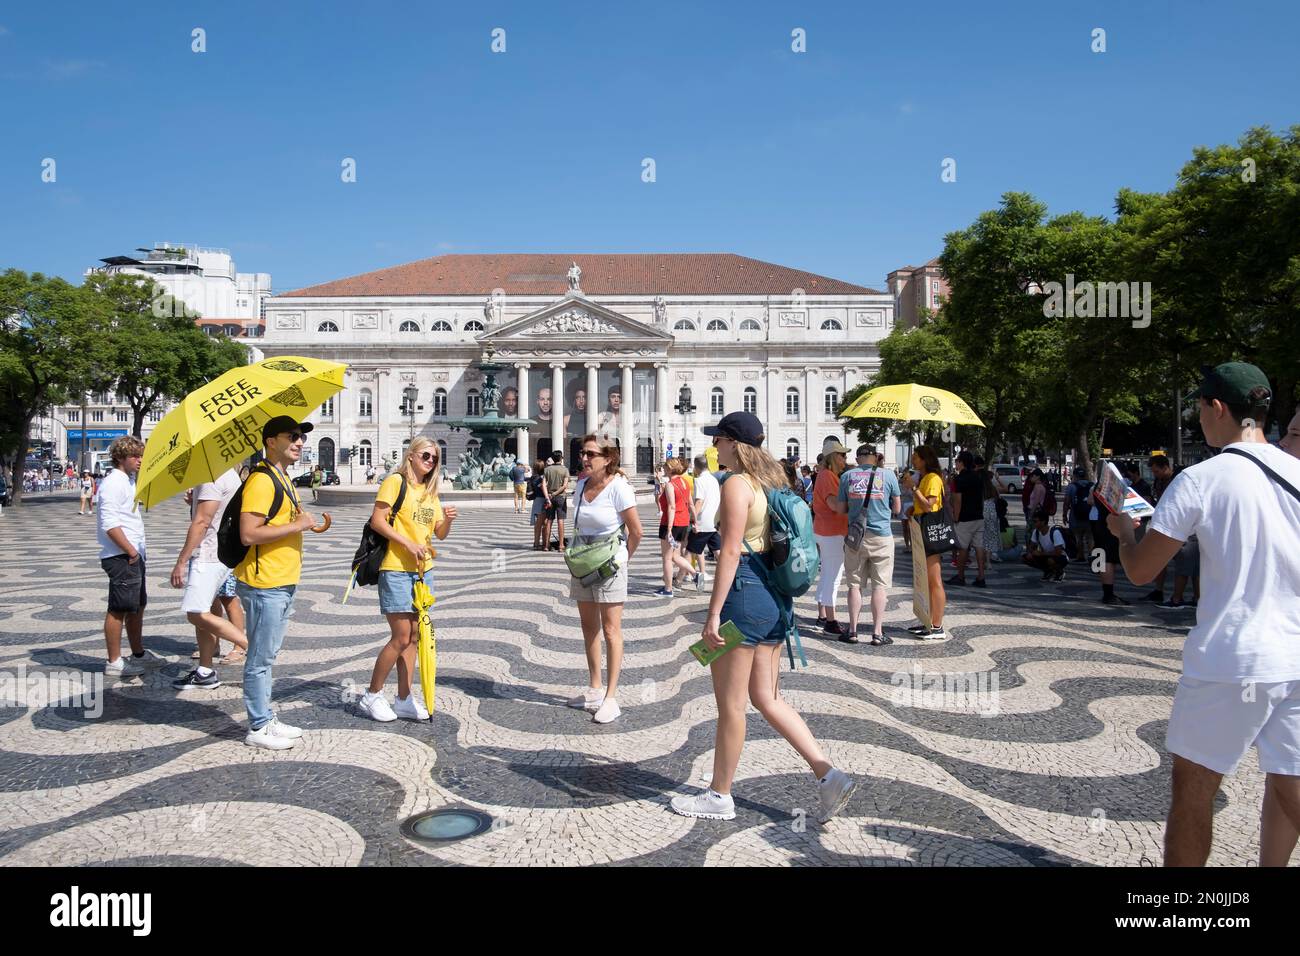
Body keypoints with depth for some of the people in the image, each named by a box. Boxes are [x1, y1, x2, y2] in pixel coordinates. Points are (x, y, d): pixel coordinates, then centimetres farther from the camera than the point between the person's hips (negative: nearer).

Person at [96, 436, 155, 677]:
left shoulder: (129, 481, 18)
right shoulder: (113, 483, -13)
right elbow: (109, 523, -22)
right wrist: (130, 551, -19)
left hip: (134, 555, 10)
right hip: (122, 557, -10)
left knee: (137, 606, 18)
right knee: (119, 610, -4)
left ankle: (138, 654, 29)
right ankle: (114, 662, 3)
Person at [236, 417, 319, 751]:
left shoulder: (283, 479, 16)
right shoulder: (261, 480, -17)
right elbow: (248, 534, -25)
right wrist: (297, 525, -20)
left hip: (282, 584, 10)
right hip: (264, 585, -10)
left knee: (267, 656, 18)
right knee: (260, 658, 1)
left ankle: (267, 719, 28)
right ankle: (258, 728, 11)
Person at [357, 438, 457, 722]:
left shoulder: (430, 491, 16)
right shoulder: (396, 481, -6)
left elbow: (440, 534, 15)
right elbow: (377, 520, -14)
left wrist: (448, 520, -6)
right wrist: (408, 543, -20)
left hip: (423, 570, 8)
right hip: (396, 569, -7)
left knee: (413, 637, 9)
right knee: (401, 638, -6)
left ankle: (404, 699, 17)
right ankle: (372, 696, 10)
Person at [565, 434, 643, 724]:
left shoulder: (618, 487, -15)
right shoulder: (580, 485, 4)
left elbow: (636, 531, -12)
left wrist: (624, 558, -1)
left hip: (609, 564, -7)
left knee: (610, 630, -2)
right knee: (589, 627, 13)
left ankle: (611, 697, 3)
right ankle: (594, 689, 26)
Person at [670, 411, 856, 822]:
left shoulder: (737, 485, -13)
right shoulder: (773, 481, 14)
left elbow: (731, 550, -19)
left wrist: (714, 614, -19)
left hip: (744, 591, -9)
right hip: (774, 595, 9)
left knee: (730, 704, 4)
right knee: (765, 697, 15)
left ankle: (719, 796, 17)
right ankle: (828, 775, 10)